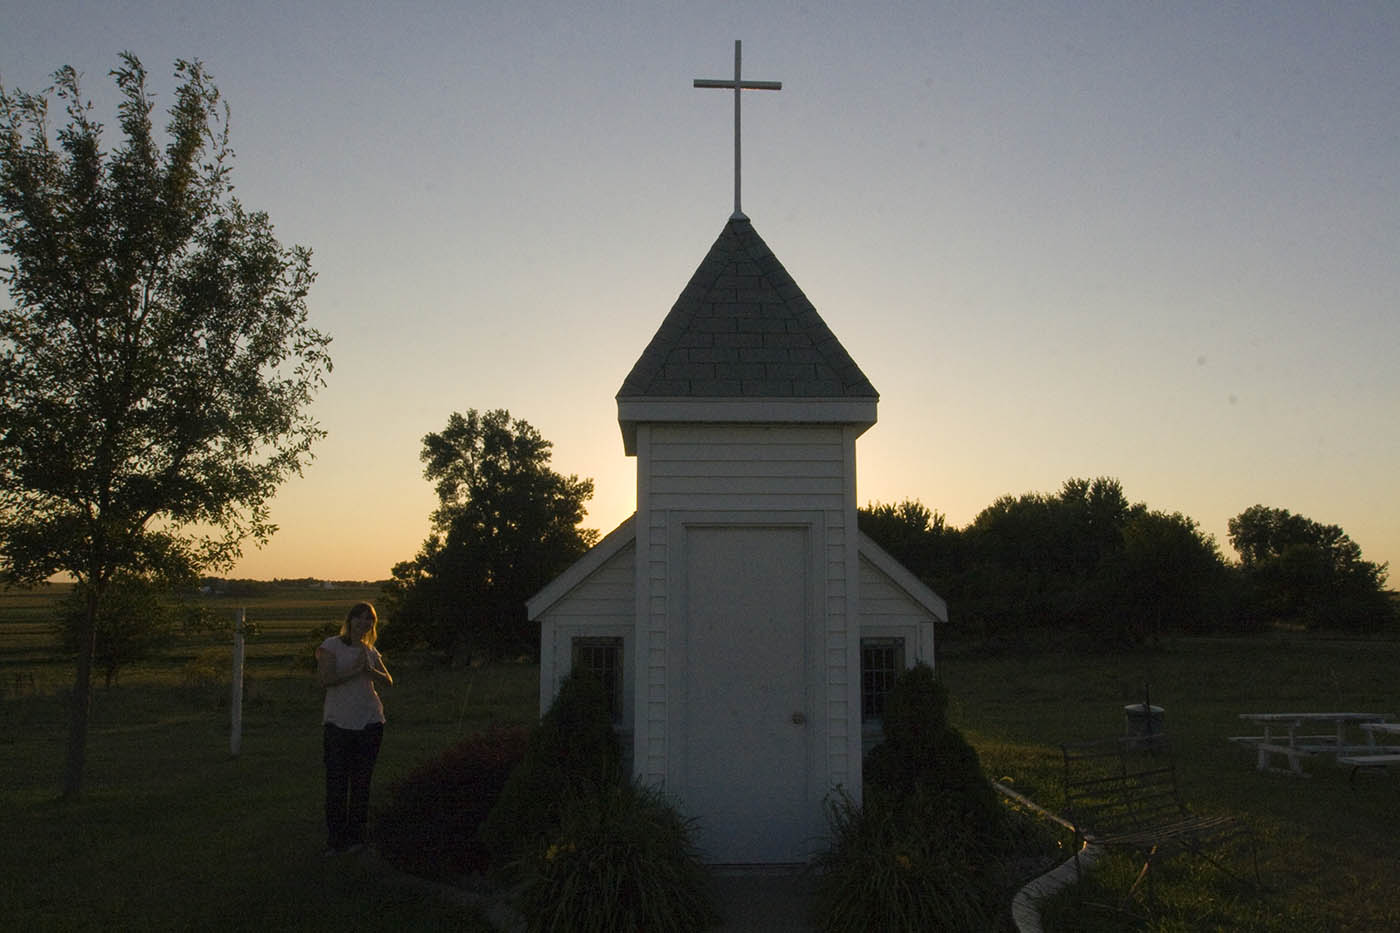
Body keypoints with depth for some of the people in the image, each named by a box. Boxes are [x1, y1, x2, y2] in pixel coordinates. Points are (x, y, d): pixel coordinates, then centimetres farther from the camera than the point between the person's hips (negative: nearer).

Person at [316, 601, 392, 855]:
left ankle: (356, 836, 15)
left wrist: (370, 669, -12)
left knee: (361, 781, 6)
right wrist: (354, 670, -17)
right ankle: (335, 839, 7)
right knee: (336, 782, -3)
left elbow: (388, 681, 5)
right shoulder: (332, 645, -1)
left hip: (369, 722, 4)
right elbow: (325, 679, -13)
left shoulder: (370, 651, 13)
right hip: (338, 722, -4)